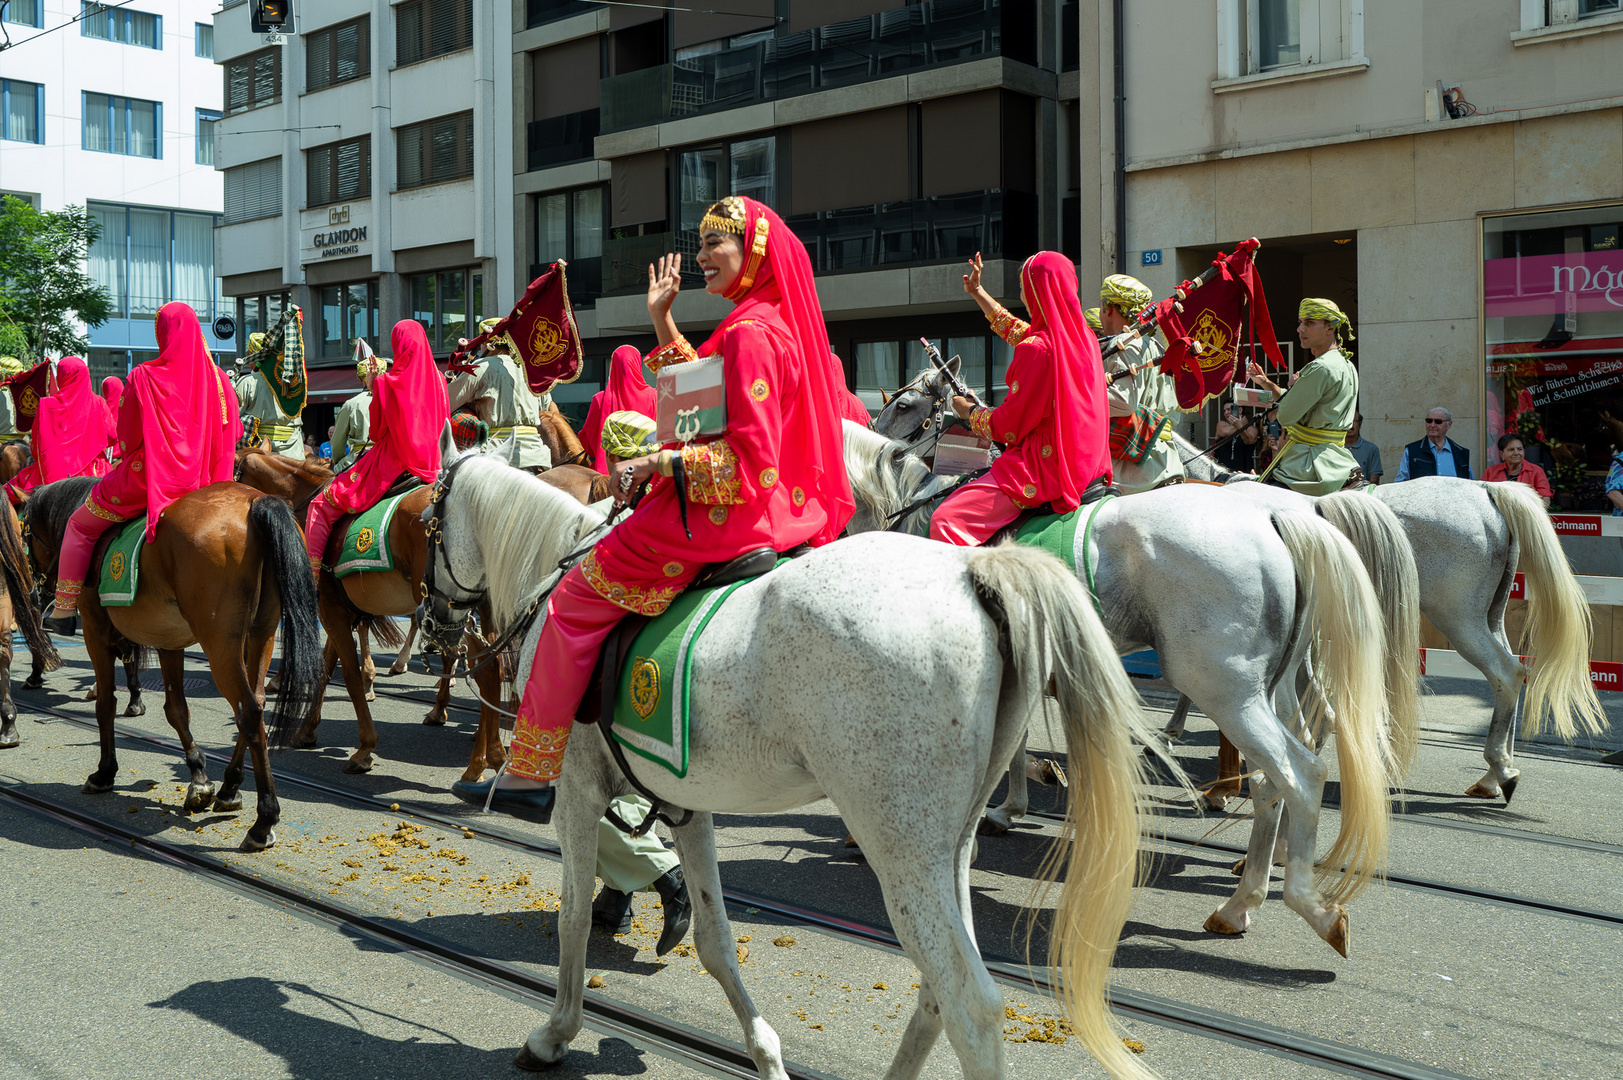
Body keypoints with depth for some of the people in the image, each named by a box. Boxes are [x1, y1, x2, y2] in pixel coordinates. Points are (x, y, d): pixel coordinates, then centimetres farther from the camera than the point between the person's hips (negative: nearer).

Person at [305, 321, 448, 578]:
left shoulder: (385, 382, -12)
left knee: (322, 505, 4)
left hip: (391, 464, -5)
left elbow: (376, 433, -4)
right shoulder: (438, 379, 0)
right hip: (431, 467, 5)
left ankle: (310, 575, -3)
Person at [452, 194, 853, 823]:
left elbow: (749, 459, -25)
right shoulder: (781, 323, 14)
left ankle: (530, 774, 2)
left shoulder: (751, 333, -18)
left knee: (576, 598, -3)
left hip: (729, 515, -11)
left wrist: (654, 463, -20)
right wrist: (663, 322, 24)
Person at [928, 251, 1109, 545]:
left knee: (945, 521, -21)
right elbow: (1018, 331, 29)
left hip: (1045, 466, -10)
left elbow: (1010, 426, -12)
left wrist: (971, 412, 8)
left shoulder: (1036, 349, -18)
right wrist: (978, 293, 38)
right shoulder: (1083, 336, 10)